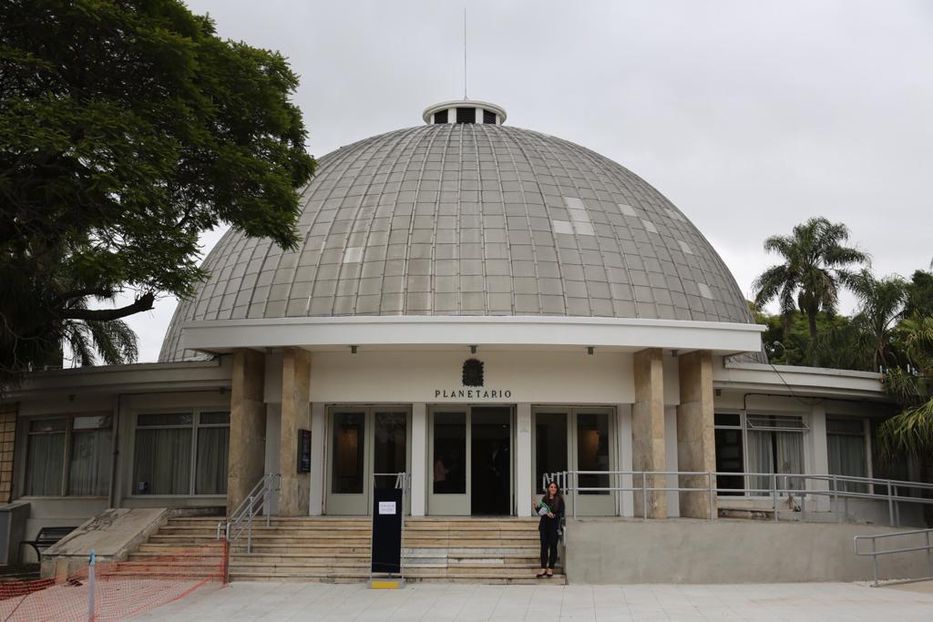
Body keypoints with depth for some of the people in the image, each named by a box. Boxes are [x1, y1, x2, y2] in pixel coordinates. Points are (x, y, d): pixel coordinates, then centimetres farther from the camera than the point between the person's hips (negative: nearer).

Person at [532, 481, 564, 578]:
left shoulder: (559, 500, 0)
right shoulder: (544, 499, 10)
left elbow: (561, 514, -5)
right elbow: (540, 513, 13)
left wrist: (554, 515, -21)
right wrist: (536, 506, -2)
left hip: (554, 526, -3)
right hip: (544, 525, 3)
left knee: (553, 546, 0)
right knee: (544, 546, 1)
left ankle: (550, 569, 6)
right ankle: (543, 568, 3)